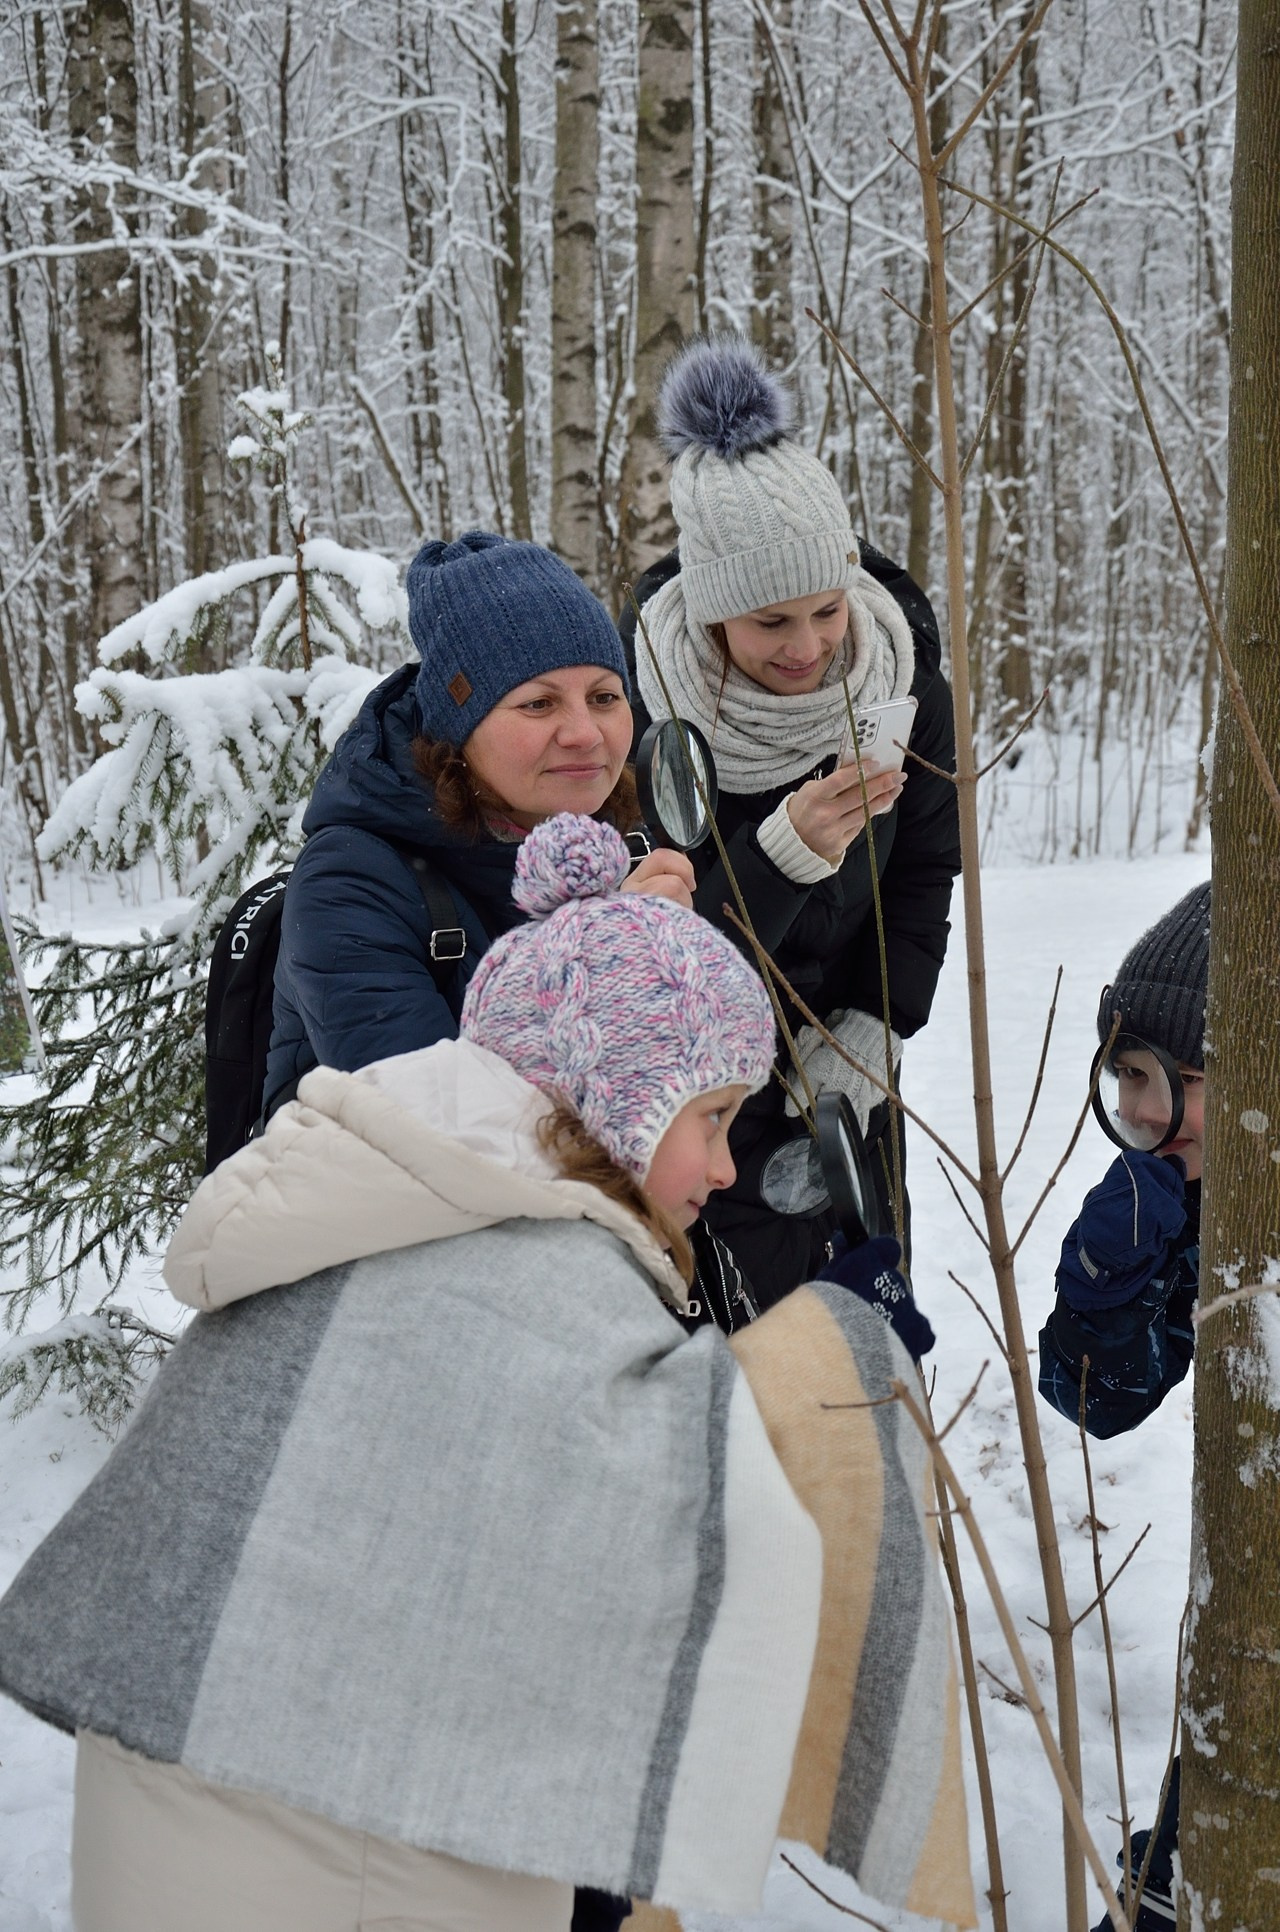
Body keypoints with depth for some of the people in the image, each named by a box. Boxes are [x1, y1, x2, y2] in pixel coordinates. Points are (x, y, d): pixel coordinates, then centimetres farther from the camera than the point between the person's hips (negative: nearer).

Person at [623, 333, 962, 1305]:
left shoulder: (902, 679, -12)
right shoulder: (642, 700, -22)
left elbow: (923, 879, 1)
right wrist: (786, 851, -37)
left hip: (845, 1051, 4)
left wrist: (870, 1026, -10)